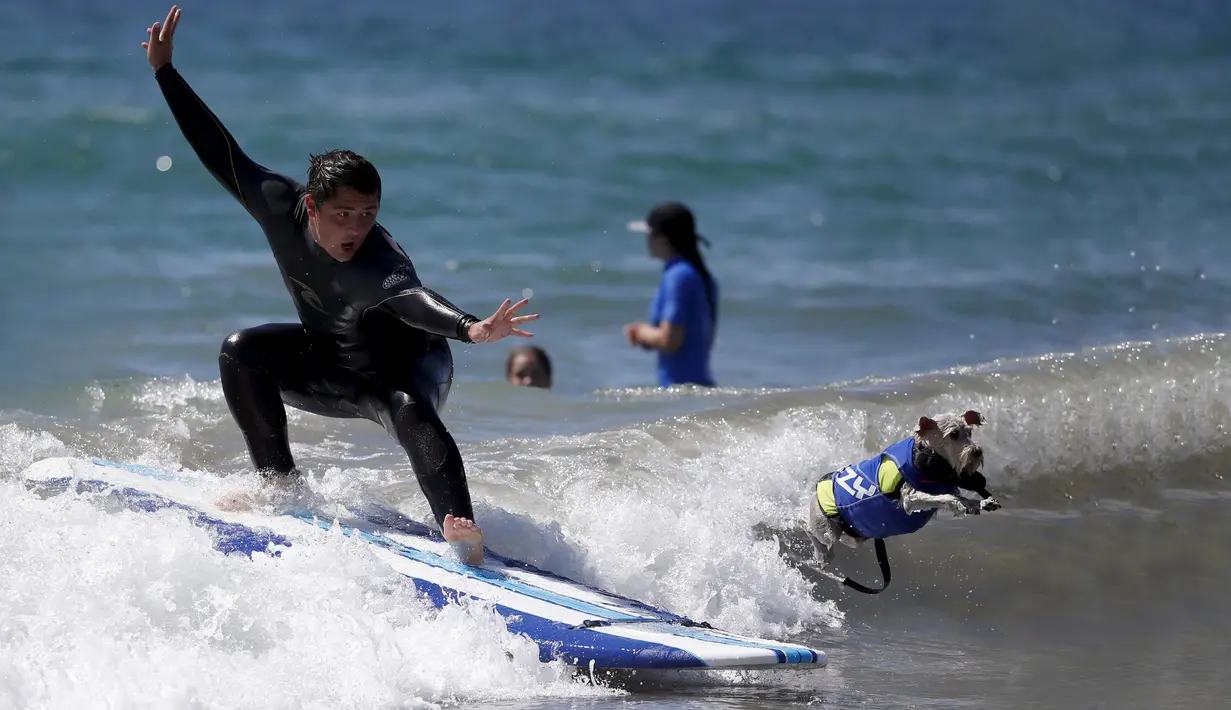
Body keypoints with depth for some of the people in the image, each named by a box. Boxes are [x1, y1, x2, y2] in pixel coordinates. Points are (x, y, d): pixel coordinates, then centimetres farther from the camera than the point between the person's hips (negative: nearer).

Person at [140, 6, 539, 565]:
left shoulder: (379, 263, -37)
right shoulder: (279, 205, -21)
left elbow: (410, 298, -57)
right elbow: (223, 155, -12)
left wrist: (470, 328, -79)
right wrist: (165, 72, -10)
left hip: (408, 364, -6)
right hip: (329, 364, 6)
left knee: (408, 409, -37)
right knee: (242, 353, -13)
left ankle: (462, 532, -51)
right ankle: (279, 481, 0)